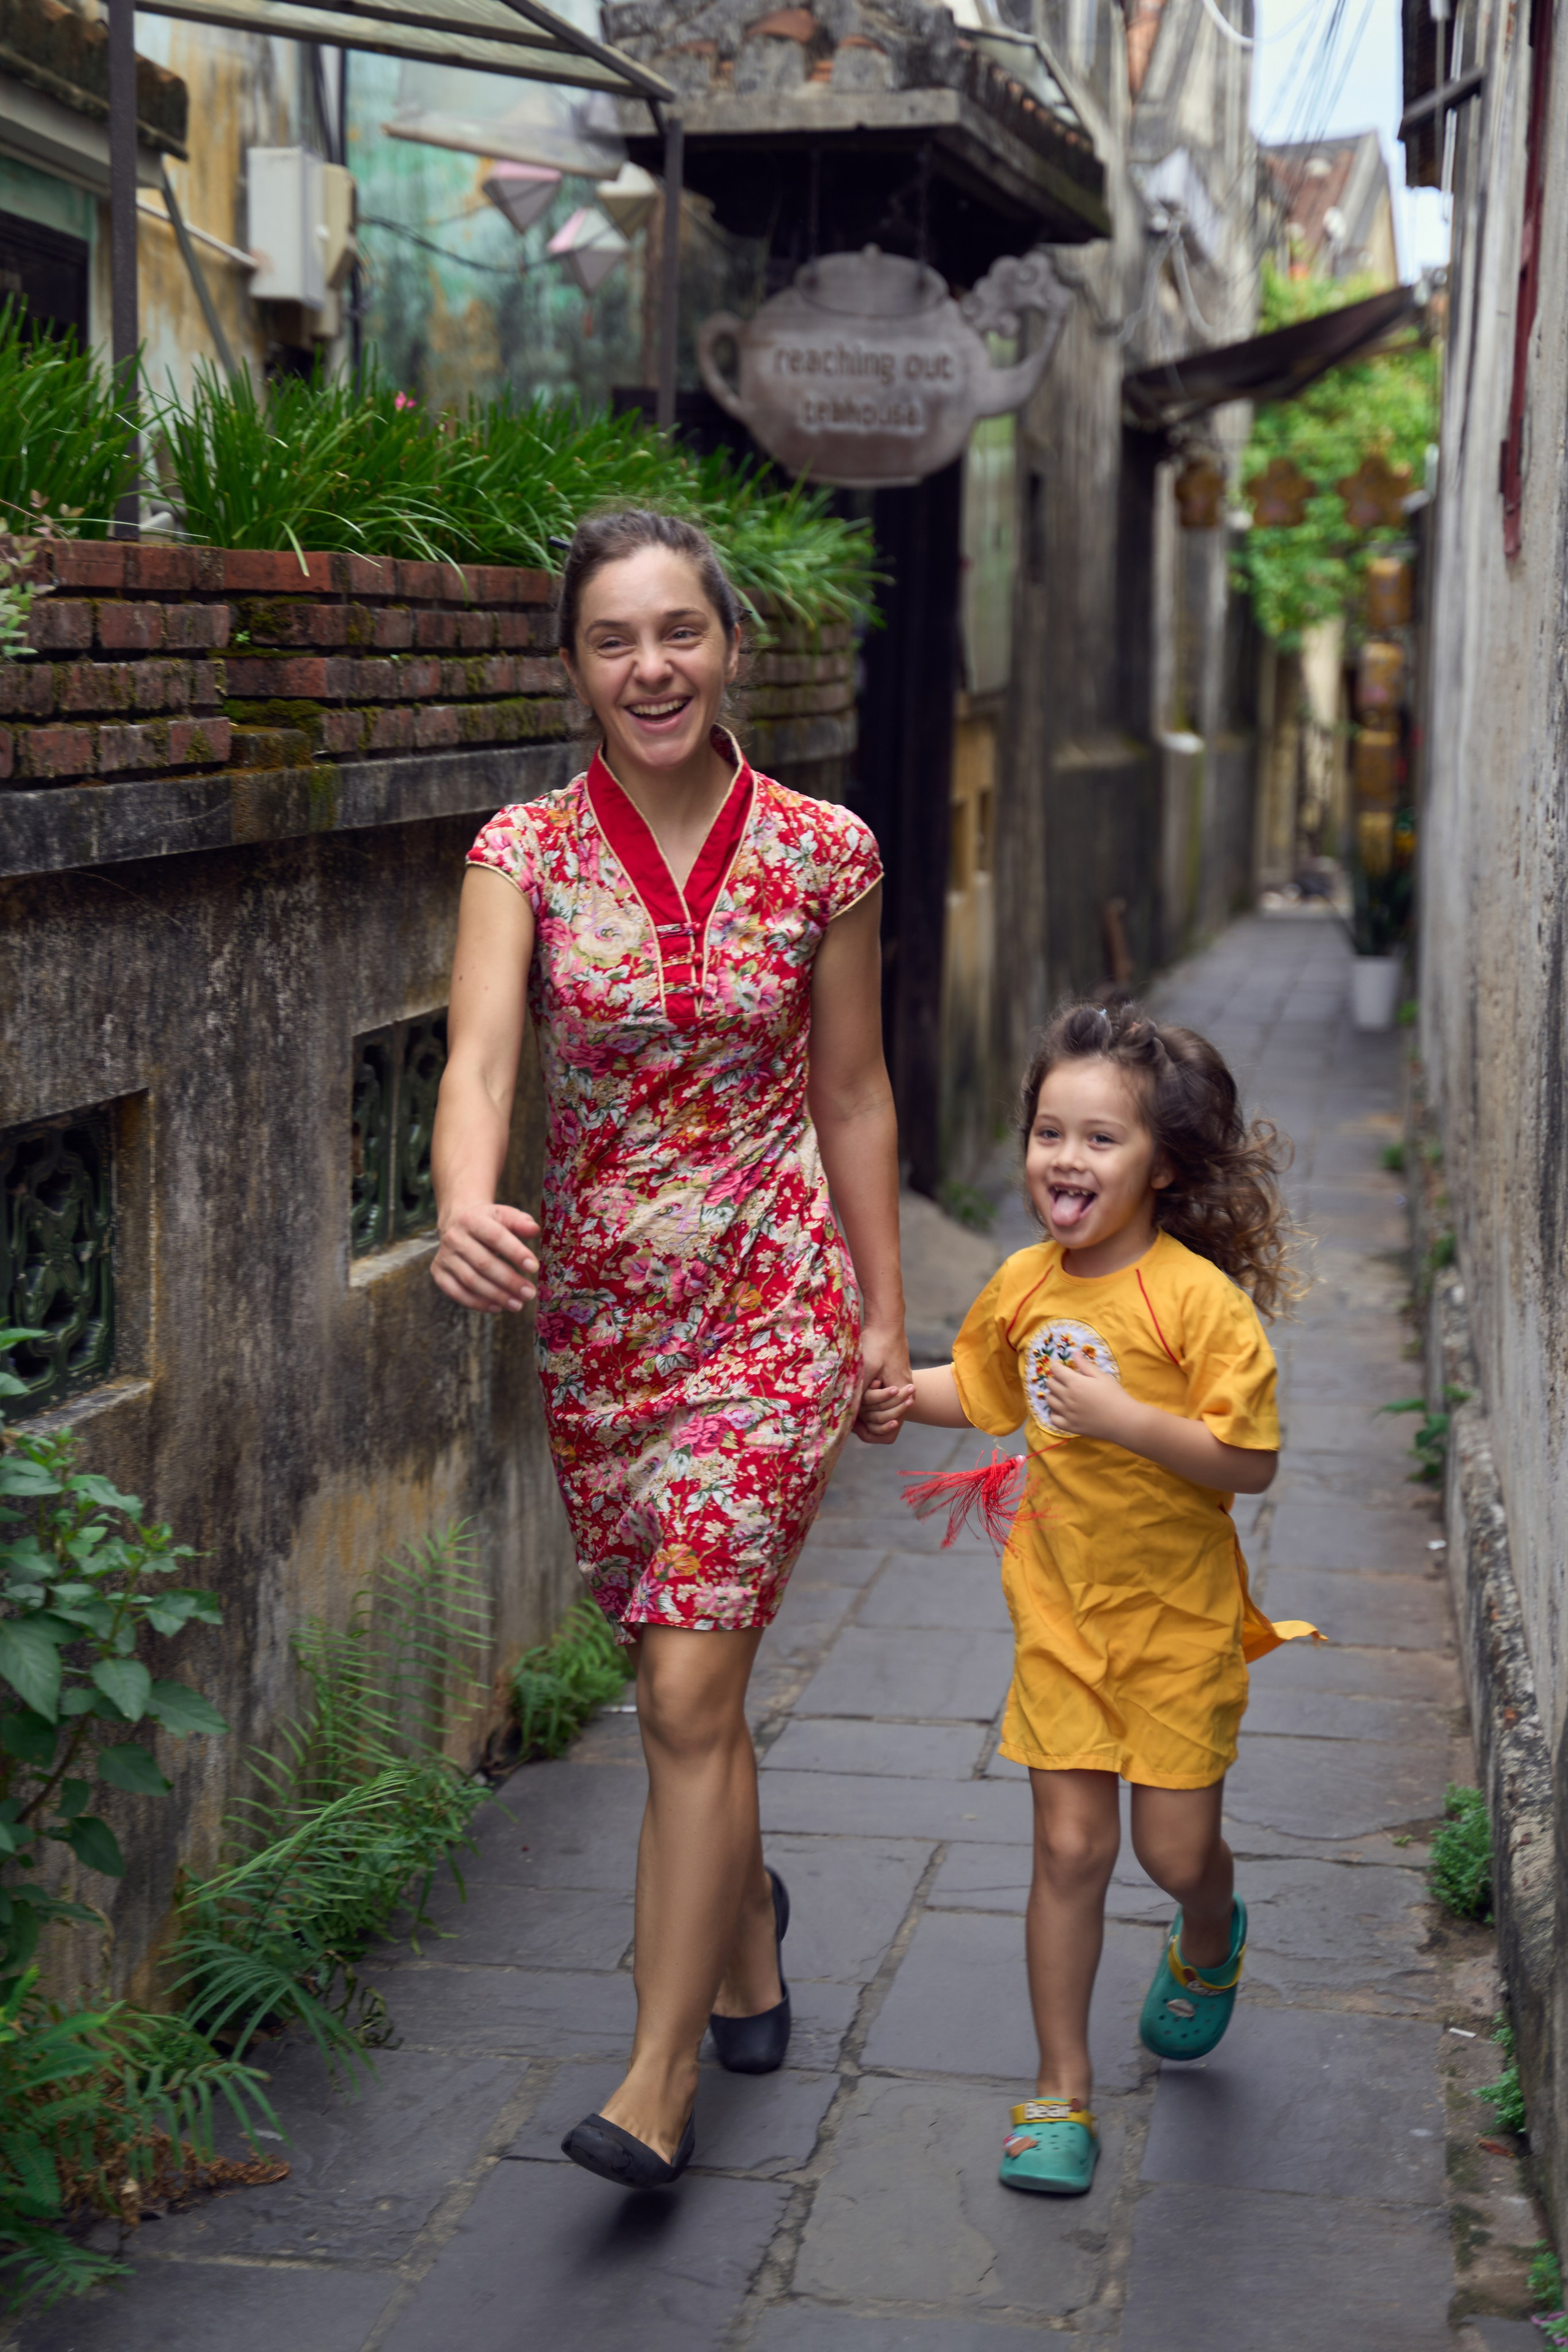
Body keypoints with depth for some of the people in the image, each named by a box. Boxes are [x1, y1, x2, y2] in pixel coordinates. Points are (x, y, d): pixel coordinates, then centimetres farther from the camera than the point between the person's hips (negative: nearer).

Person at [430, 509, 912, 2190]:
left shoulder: (822, 854, -3)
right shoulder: (527, 852, -5)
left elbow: (854, 1096, 5)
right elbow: (479, 1055, -21)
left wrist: (885, 1311, 6)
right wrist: (465, 1209, -41)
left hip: (773, 1306, -2)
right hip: (597, 1314, 2)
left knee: (688, 1692, -9)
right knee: (686, 1679, 16)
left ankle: (661, 2077, 1)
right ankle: (747, 1926, 43)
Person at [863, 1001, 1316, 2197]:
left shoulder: (1198, 1298, -18)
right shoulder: (1024, 1285, -1)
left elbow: (1251, 1461, -22)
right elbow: (985, 1386, 20)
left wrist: (1124, 1418, -29)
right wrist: (902, 1395, 3)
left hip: (1179, 1614, -3)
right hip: (1060, 1607, 3)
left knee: (1175, 1847, 5)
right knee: (1071, 1846, 2)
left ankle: (1209, 1943, 44)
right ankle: (1062, 2095, 12)